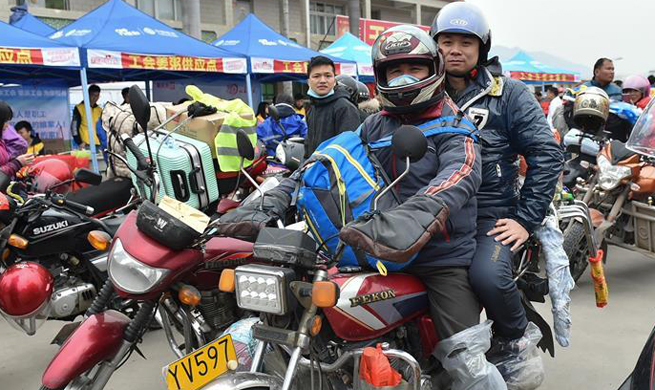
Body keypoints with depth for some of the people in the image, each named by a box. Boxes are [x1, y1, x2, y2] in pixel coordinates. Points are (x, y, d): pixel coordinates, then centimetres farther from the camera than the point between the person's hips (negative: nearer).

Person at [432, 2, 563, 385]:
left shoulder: (508, 93, 3)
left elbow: (548, 155, -2)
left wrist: (527, 219, -9)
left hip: (491, 213, -4)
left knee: (487, 275, -29)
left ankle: (514, 338, 5)